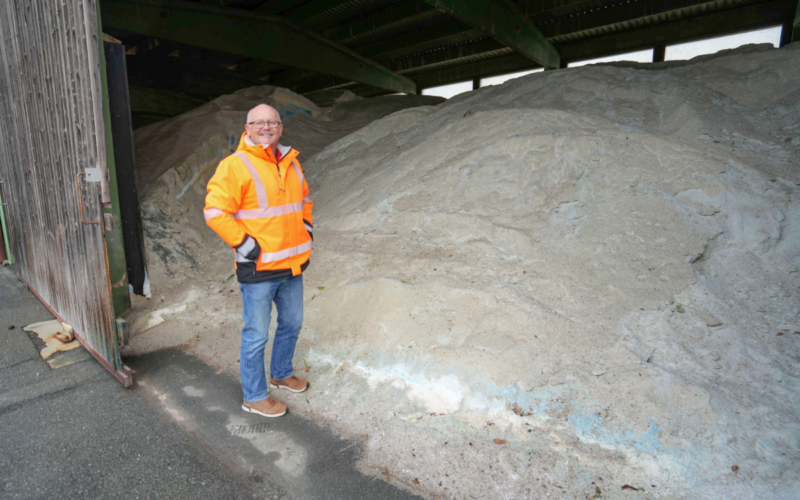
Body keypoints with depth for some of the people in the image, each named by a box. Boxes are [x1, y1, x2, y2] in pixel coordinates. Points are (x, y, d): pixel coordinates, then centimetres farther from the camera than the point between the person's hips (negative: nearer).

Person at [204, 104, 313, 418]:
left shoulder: (291, 162, 10)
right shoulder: (235, 166, -13)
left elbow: (304, 197, 26)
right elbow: (215, 212, -17)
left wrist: (306, 227, 13)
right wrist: (244, 245, -18)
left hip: (292, 265, 7)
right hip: (258, 268, -7)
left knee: (292, 324, 21)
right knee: (257, 334, 4)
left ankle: (281, 374, 44)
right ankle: (254, 396, 23)